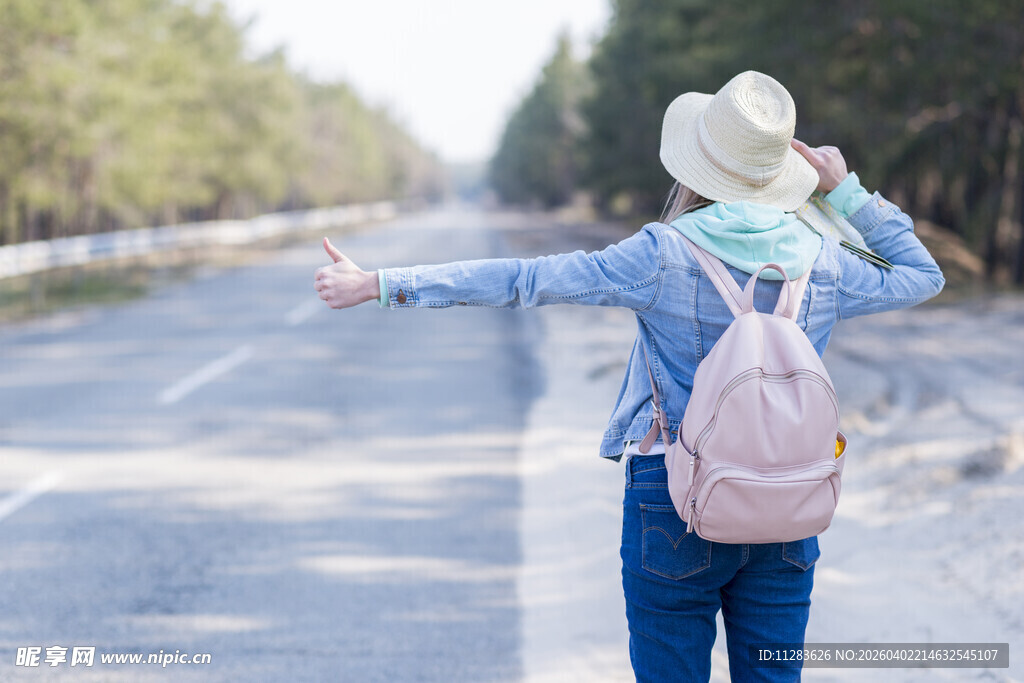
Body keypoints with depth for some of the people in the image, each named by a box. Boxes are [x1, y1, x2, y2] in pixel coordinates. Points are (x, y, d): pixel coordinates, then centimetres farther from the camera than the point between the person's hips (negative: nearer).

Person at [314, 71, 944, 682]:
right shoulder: (821, 264, -1)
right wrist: (848, 192, 14)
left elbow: (522, 280, -11)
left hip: (676, 503, -3)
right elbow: (923, 276, 19)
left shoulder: (666, 256, -12)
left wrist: (378, 285, -6)